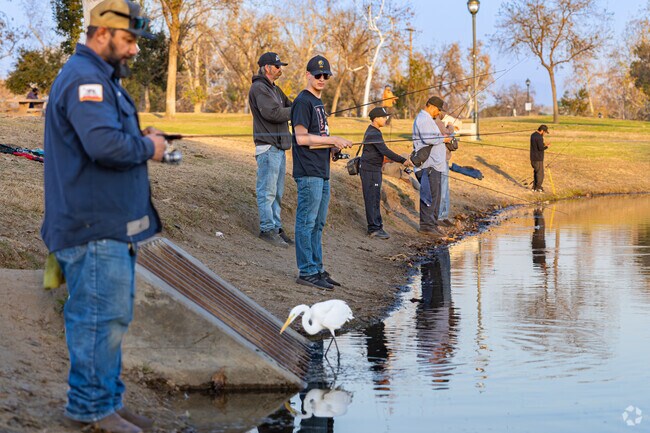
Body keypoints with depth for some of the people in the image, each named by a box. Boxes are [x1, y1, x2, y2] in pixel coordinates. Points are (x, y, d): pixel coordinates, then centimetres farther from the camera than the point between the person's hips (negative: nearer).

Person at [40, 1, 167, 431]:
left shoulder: (101, 78, 19)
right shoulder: (85, 79, -17)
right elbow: (106, 145, -30)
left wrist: (140, 138, 5)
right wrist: (149, 147, -13)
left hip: (113, 225, 11)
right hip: (95, 228, -11)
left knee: (113, 316, 17)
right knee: (102, 318, -4)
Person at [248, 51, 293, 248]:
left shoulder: (275, 89, 21)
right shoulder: (259, 88, -11)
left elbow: (289, 108, 20)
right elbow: (272, 113, -23)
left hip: (279, 146, 10)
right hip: (267, 147, -10)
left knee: (277, 191, 13)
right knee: (267, 191, -6)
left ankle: (276, 227, 19)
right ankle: (267, 229, -2)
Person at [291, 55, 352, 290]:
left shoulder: (318, 102, 19)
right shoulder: (303, 101, -10)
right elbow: (301, 137, -17)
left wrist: (332, 148, 8)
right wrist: (333, 140, -15)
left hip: (322, 173, 10)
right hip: (308, 173, -10)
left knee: (318, 224, 13)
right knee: (307, 222, -6)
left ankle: (317, 269, 19)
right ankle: (307, 272, -3)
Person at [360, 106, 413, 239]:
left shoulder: (373, 132, 16)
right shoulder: (373, 133, -18)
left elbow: (382, 152, 19)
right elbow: (385, 151, -25)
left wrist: (402, 160, 16)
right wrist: (403, 160, -25)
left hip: (374, 170, 11)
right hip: (370, 170, -11)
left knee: (375, 198, 15)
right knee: (372, 199, -8)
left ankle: (377, 225, 22)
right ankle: (374, 229, -7)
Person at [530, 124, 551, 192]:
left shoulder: (533, 135, 10)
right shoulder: (539, 137, -21)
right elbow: (541, 148, -22)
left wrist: (544, 144, 10)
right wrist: (547, 146, -5)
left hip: (533, 157, 9)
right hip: (538, 158, -9)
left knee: (535, 171, 17)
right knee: (540, 173, 2)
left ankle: (534, 186, 21)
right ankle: (538, 188, 7)